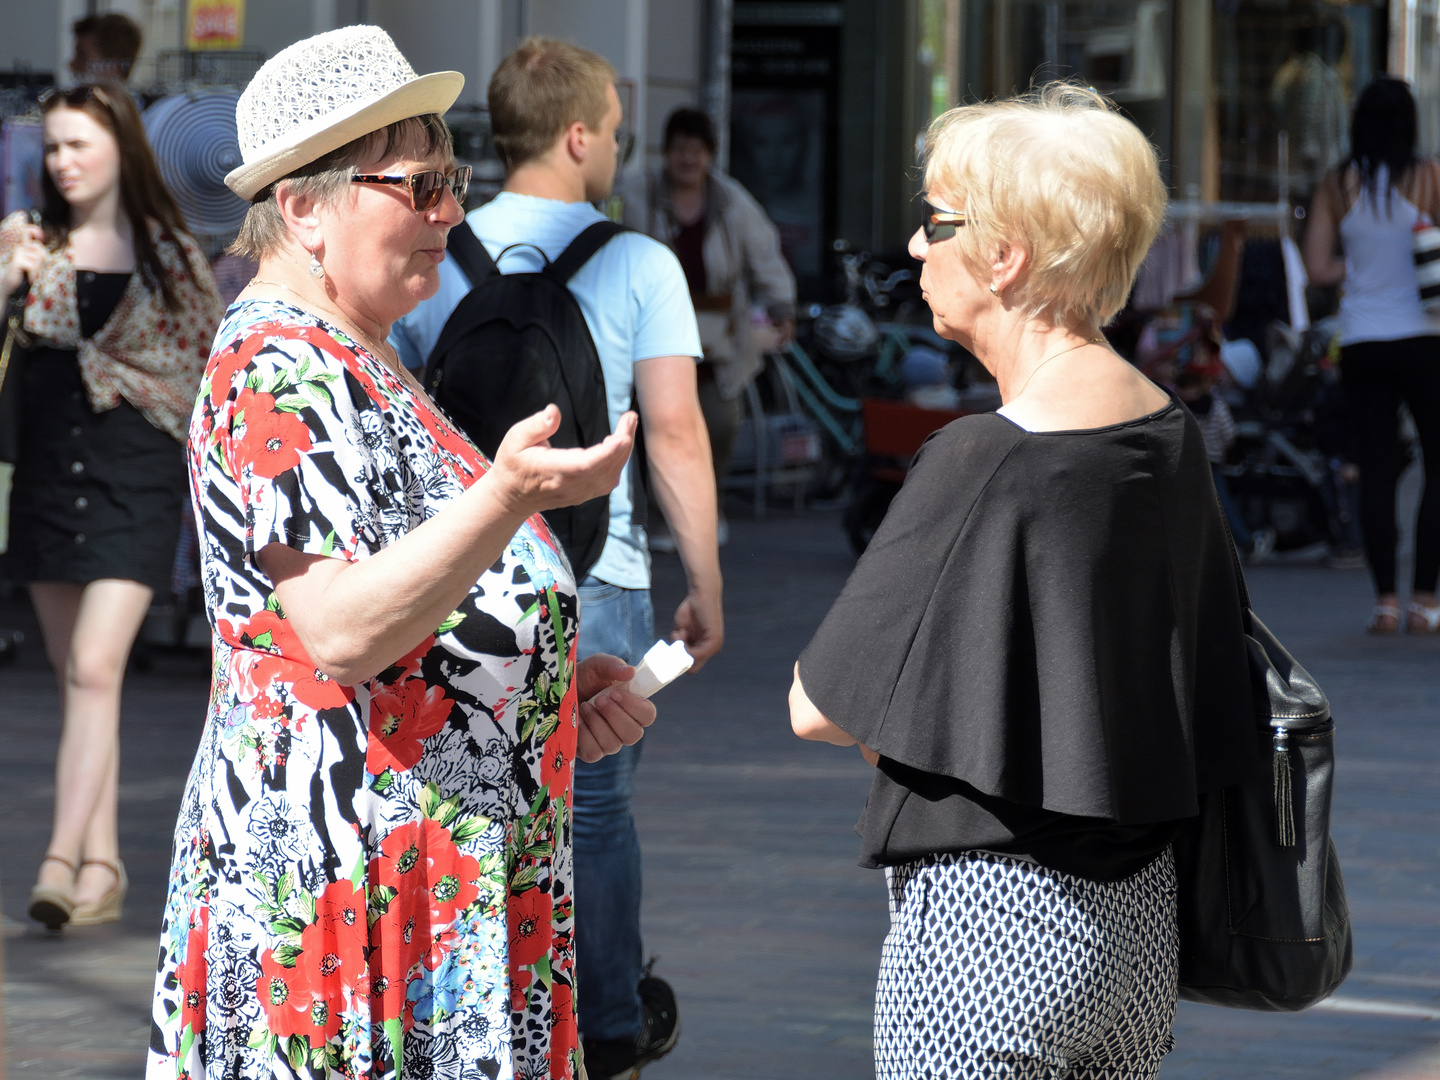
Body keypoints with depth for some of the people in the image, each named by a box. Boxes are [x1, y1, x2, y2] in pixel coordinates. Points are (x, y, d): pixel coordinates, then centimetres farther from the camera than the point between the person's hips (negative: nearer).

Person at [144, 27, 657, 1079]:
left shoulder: (353, 363, 18)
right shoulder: (279, 372, -15)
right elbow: (341, 631, -25)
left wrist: (555, 678, 12)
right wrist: (510, 494, -35)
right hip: (341, 865, -10)